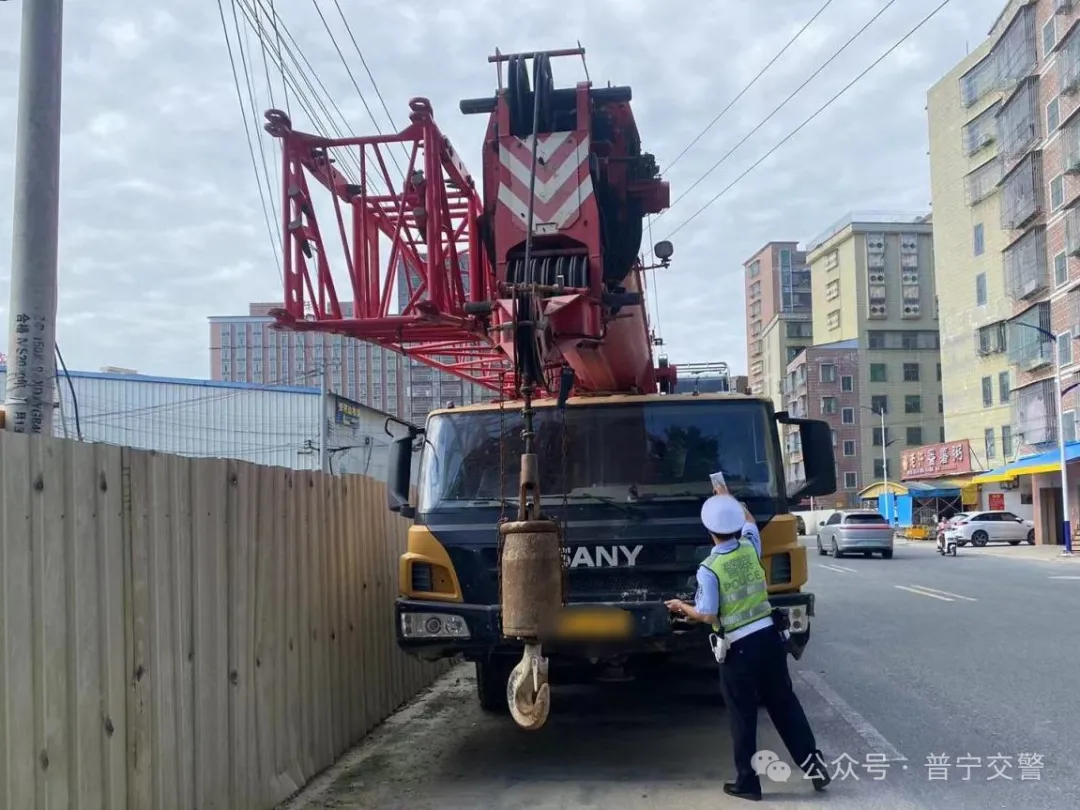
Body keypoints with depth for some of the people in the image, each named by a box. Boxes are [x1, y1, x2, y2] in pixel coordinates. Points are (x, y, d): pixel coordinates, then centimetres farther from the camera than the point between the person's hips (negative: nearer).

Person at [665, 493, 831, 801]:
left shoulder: (709, 569, -16)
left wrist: (682, 607, 2)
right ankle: (814, 764, 18)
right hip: (769, 635, 5)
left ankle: (747, 782, 13)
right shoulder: (750, 547, 0)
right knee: (784, 703, 15)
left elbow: (707, 615, -16)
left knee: (743, 715, 6)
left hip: (739, 646, -5)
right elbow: (749, 521, 23)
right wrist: (726, 496, 33)